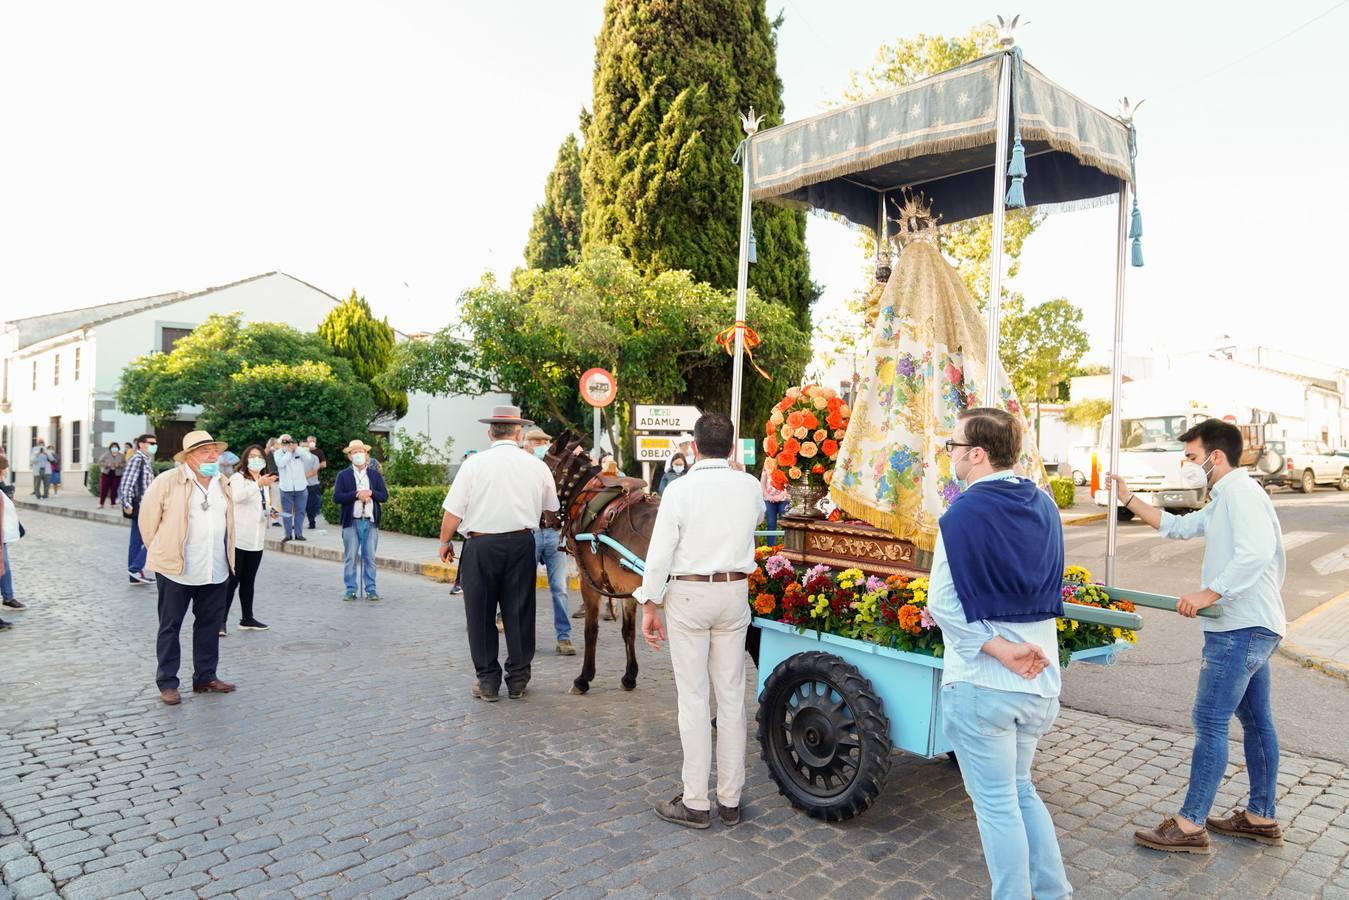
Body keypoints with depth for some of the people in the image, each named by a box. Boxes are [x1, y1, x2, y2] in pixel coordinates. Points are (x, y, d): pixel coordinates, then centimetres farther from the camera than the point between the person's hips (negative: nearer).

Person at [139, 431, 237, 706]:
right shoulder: (167, 481, -9)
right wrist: (161, 552, 6)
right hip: (176, 570, -5)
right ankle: (167, 683, 17)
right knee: (170, 627, 7)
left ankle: (205, 677, 25)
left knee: (210, 625, 13)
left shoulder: (222, 484, 9)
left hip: (215, 571, 5)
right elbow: (148, 518, -1)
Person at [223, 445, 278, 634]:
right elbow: (237, 496, -28)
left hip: (257, 540, 7)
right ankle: (221, 620, -2)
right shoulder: (238, 478, -6)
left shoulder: (264, 481, 18)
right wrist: (258, 484, -40)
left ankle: (247, 618, 20)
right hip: (238, 539, -7)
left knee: (248, 581, 13)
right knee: (232, 580, -7)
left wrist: (271, 512, 6)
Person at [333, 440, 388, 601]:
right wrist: (356, 495, -17)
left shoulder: (375, 475, 10)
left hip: (371, 521, 1)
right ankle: (350, 590, 9)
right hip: (351, 522, -1)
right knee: (350, 558, 2)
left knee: (370, 557, 4)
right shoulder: (343, 475, 4)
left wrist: (370, 493, -14)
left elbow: (384, 496, 3)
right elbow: (336, 497, -7)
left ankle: (371, 589, 9)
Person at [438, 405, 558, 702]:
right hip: (521, 544, 2)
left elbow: (452, 512, -7)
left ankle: (487, 681, 16)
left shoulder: (473, 464, -7)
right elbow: (551, 509, 12)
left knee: (481, 614, 9)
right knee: (519, 611, 11)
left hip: (481, 545, -2)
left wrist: (444, 542, 8)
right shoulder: (537, 466, 1)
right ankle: (518, 679, 20)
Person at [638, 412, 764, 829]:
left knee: (693, 699, 3)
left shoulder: (680, 489, -11)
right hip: (735, 594, 4)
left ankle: (695, 803, 11)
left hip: (688, 595, -4)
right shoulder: (750, 486, 2)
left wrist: (649, 606, -3)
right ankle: (730, 799, 20)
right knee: (732, 697, 10)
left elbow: (660, 552, -11)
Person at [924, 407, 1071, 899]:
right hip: (1041, 679, 7)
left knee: (996, 803, 8)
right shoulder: (1043, 505, 3)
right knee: (1021, 790, 24)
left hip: (981, 684, -7)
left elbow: (944, 602, -21)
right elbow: (1046, 588, 13)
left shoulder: (965, 513, -18)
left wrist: (1000, 650, -15)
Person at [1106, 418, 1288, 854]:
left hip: (1240, 629, -11)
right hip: (1252, 628, 11)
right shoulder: (1223, 502, 18)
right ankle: (1261, 817, 28)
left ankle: (1190, 826, 0)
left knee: (1210, 722, -7)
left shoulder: (1240, 491, -15)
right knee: (1256, 721, 16)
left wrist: (1210, 593, -29)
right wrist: (1128, 499, 19)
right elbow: (1177, 527, 24)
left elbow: (1257, 551, -29)